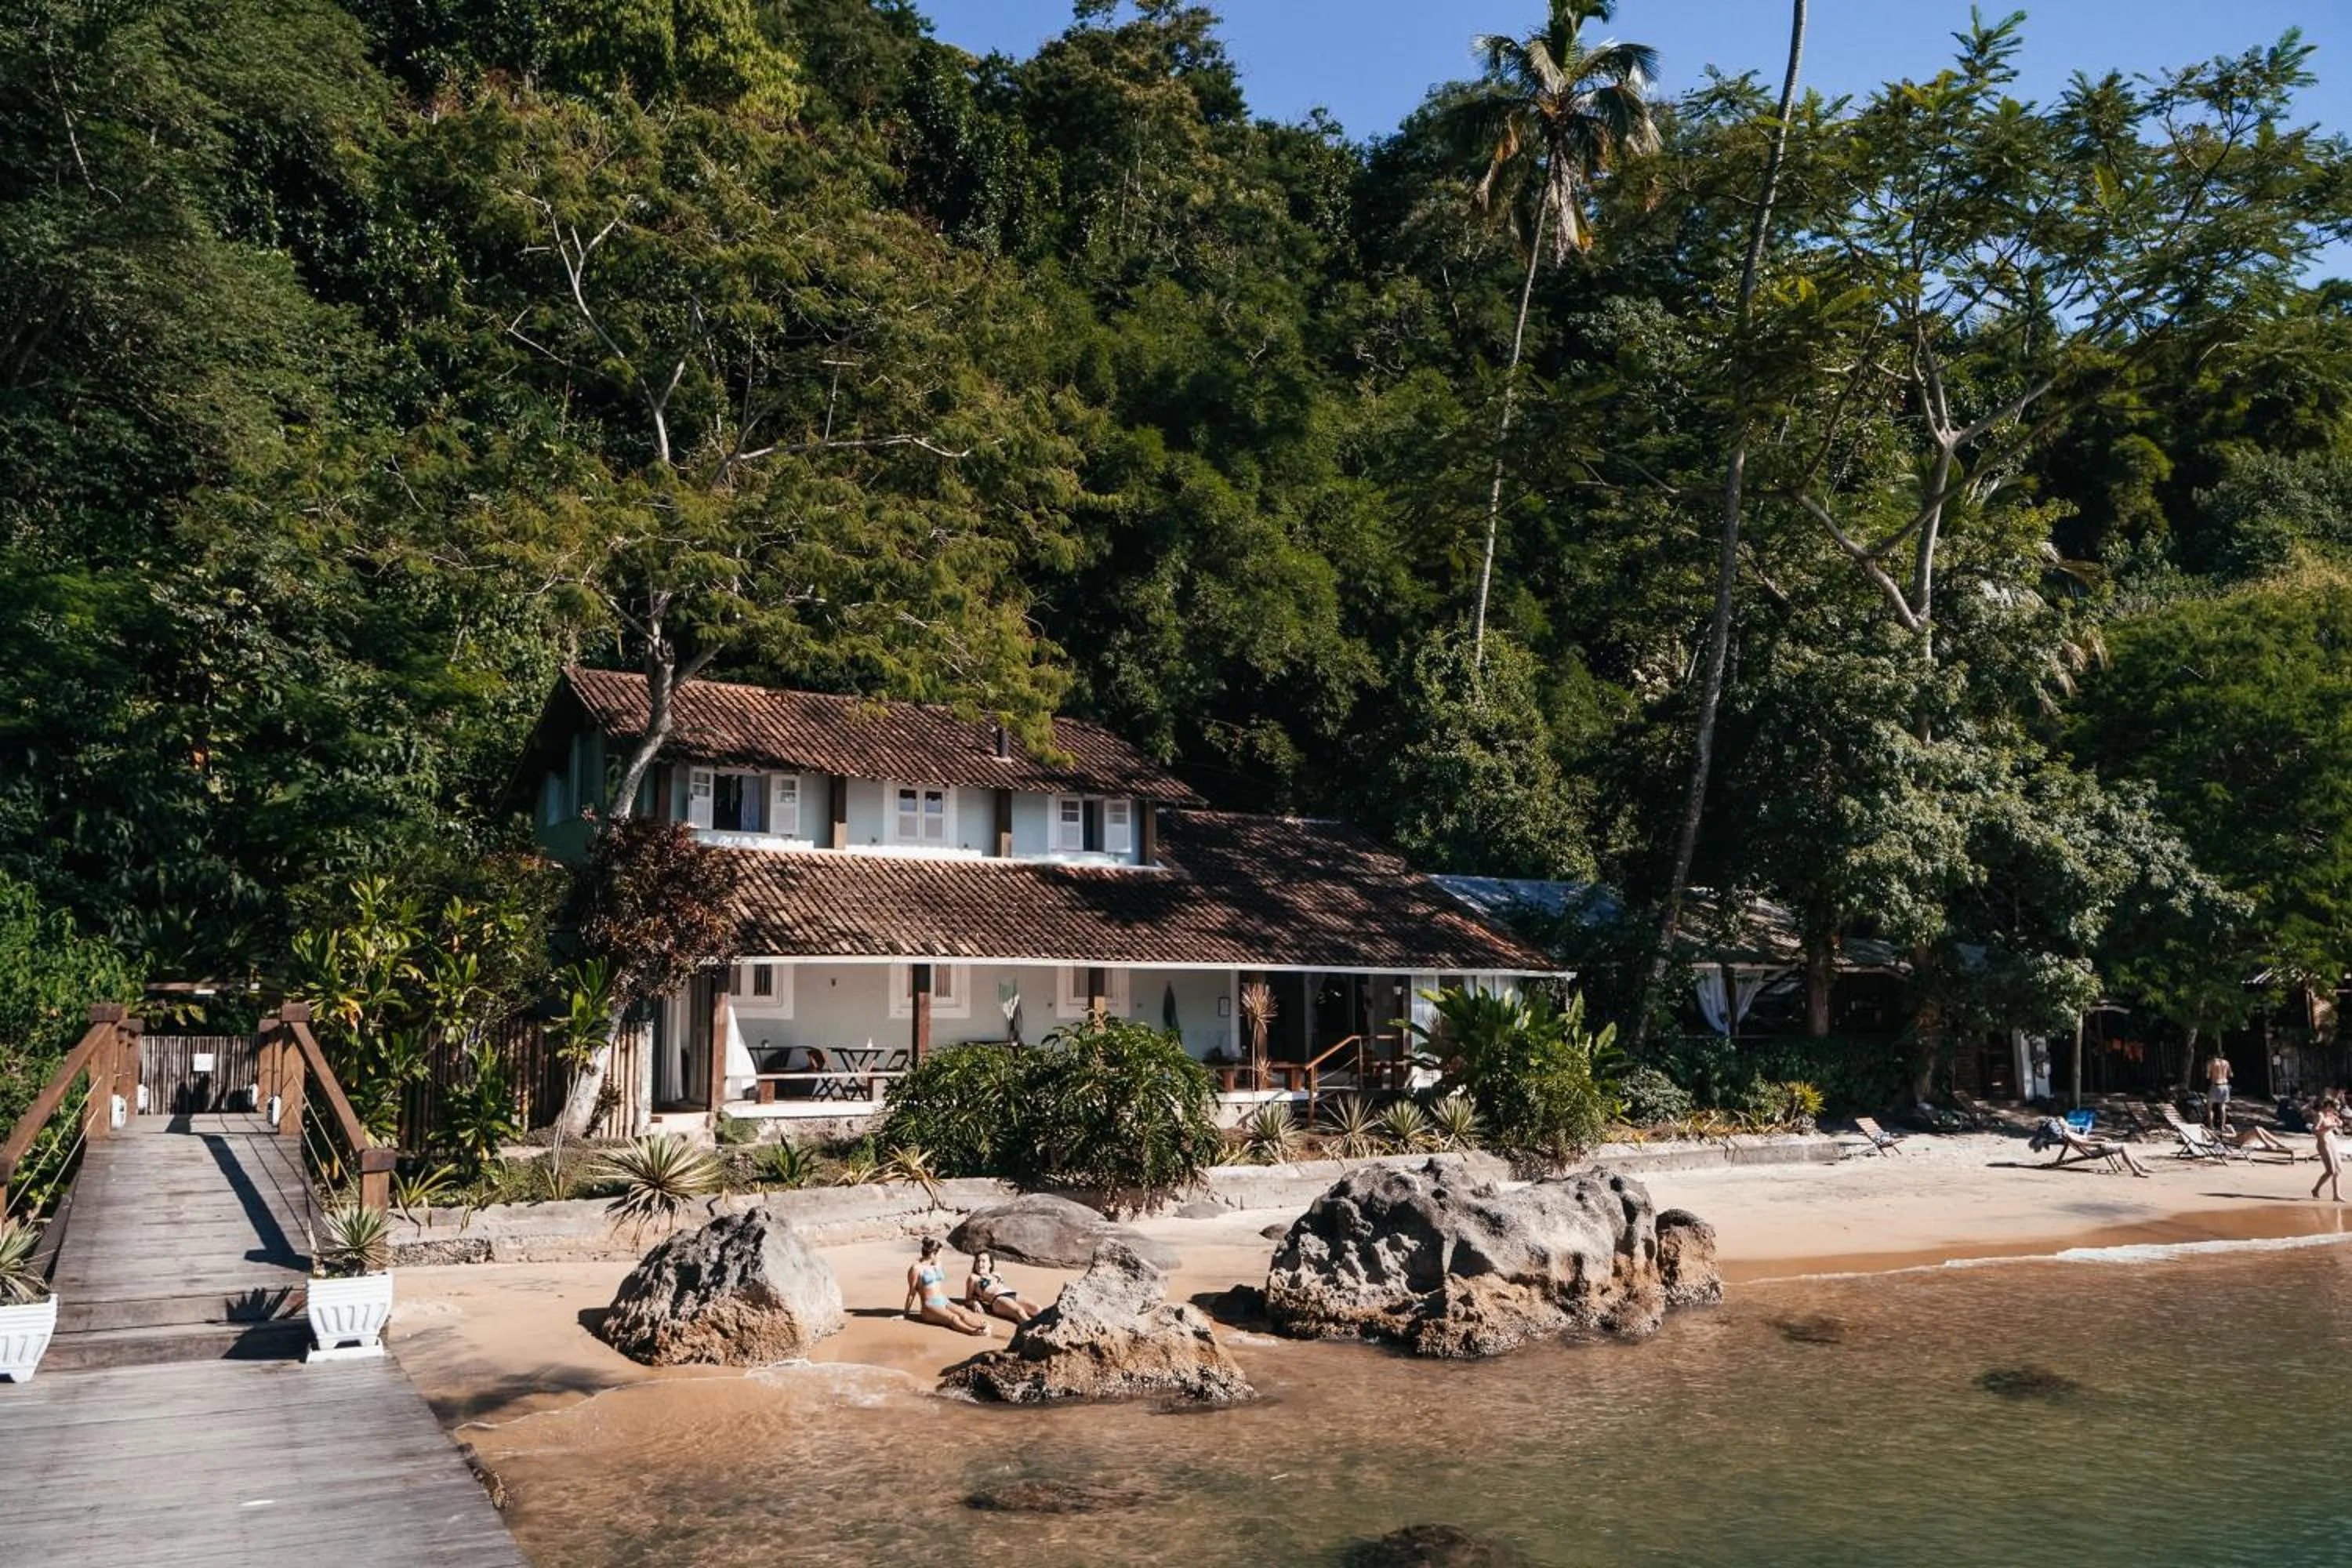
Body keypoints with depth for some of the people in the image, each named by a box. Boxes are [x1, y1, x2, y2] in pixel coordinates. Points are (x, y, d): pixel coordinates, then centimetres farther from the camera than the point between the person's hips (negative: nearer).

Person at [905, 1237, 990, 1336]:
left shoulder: (938, 1264, 17)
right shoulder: (917, 1269, -4)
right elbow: (912, 1293, 2)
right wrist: (906, 1314, 10)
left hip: (944, 1302, 6)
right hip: (930, 1306, -6)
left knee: (964, 1315, -27)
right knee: (953, 1318, -35)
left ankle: (982, 1325, -55)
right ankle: (973, 1331, -61)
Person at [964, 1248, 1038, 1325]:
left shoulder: (997, 1275, 34)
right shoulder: (974, 1278, 21)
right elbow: (968, 1300, 18)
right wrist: (975, 1303, -3)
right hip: (998, 1299, -6)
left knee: (1036, 1309, -27)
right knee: (1019, 1311, -39)